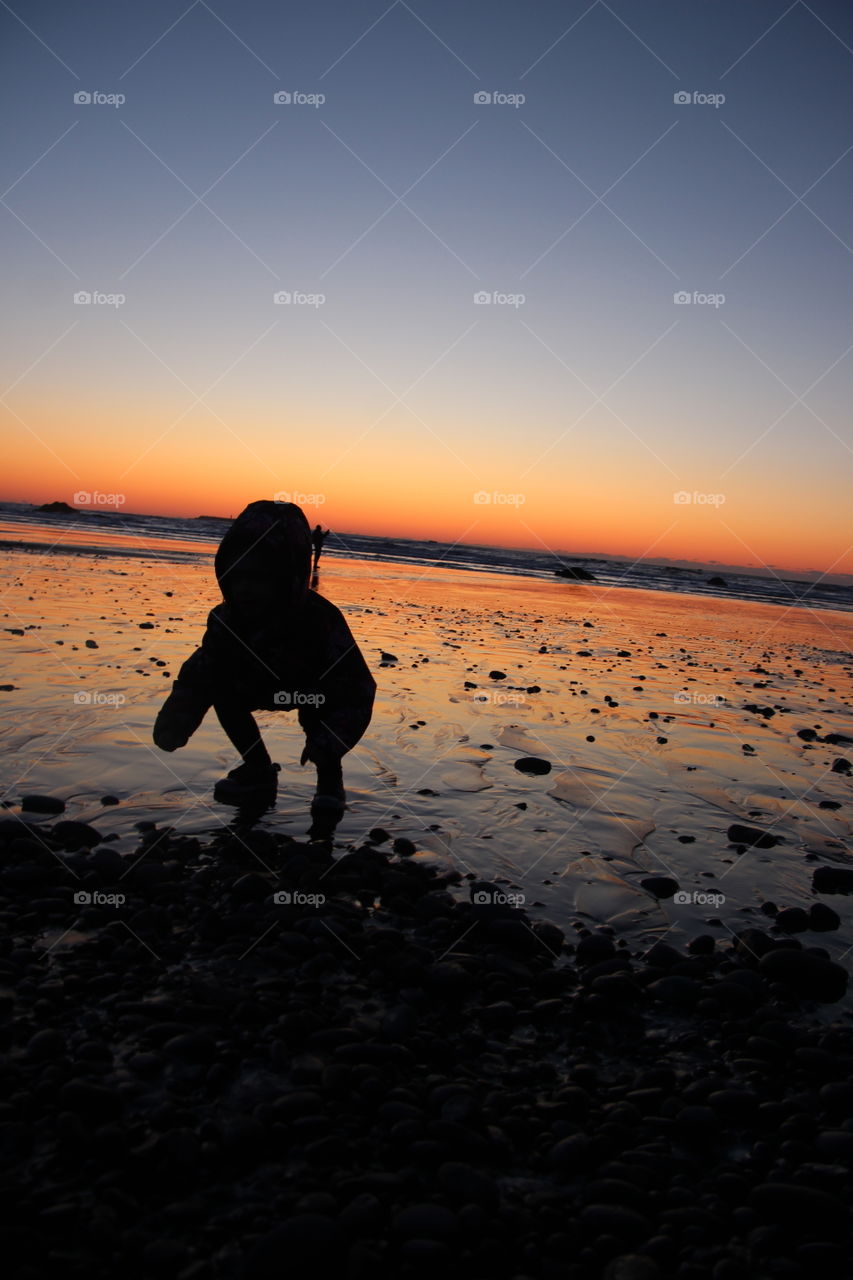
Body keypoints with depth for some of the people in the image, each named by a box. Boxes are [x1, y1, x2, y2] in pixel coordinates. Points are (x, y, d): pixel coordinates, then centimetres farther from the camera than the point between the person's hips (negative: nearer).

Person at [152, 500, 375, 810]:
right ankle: (259, 770, 4)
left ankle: (329, 776, -4)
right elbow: (200, 673, -17)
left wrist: (328, 743, -52)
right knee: (223, 692, -15)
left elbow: (357, 690, -39)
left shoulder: (321, 621, -40)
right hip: (269, 688, 5)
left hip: (321, 693, -5)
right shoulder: (226, 619, -24)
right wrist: (175, 721, -33)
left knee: (315, 716, -34)